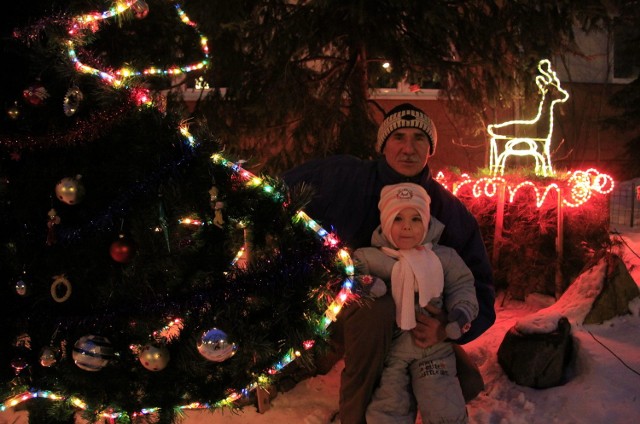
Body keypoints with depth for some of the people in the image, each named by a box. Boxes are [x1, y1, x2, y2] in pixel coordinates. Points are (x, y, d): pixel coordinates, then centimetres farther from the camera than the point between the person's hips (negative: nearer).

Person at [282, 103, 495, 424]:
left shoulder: (451, 210, -9)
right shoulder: (345, 177, -17)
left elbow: (479, 286, -11)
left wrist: (448, 328, -32)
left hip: (413, 322, 4)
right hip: (345, 312, -3)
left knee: (467, 382, -12)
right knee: (376, 309, -38)